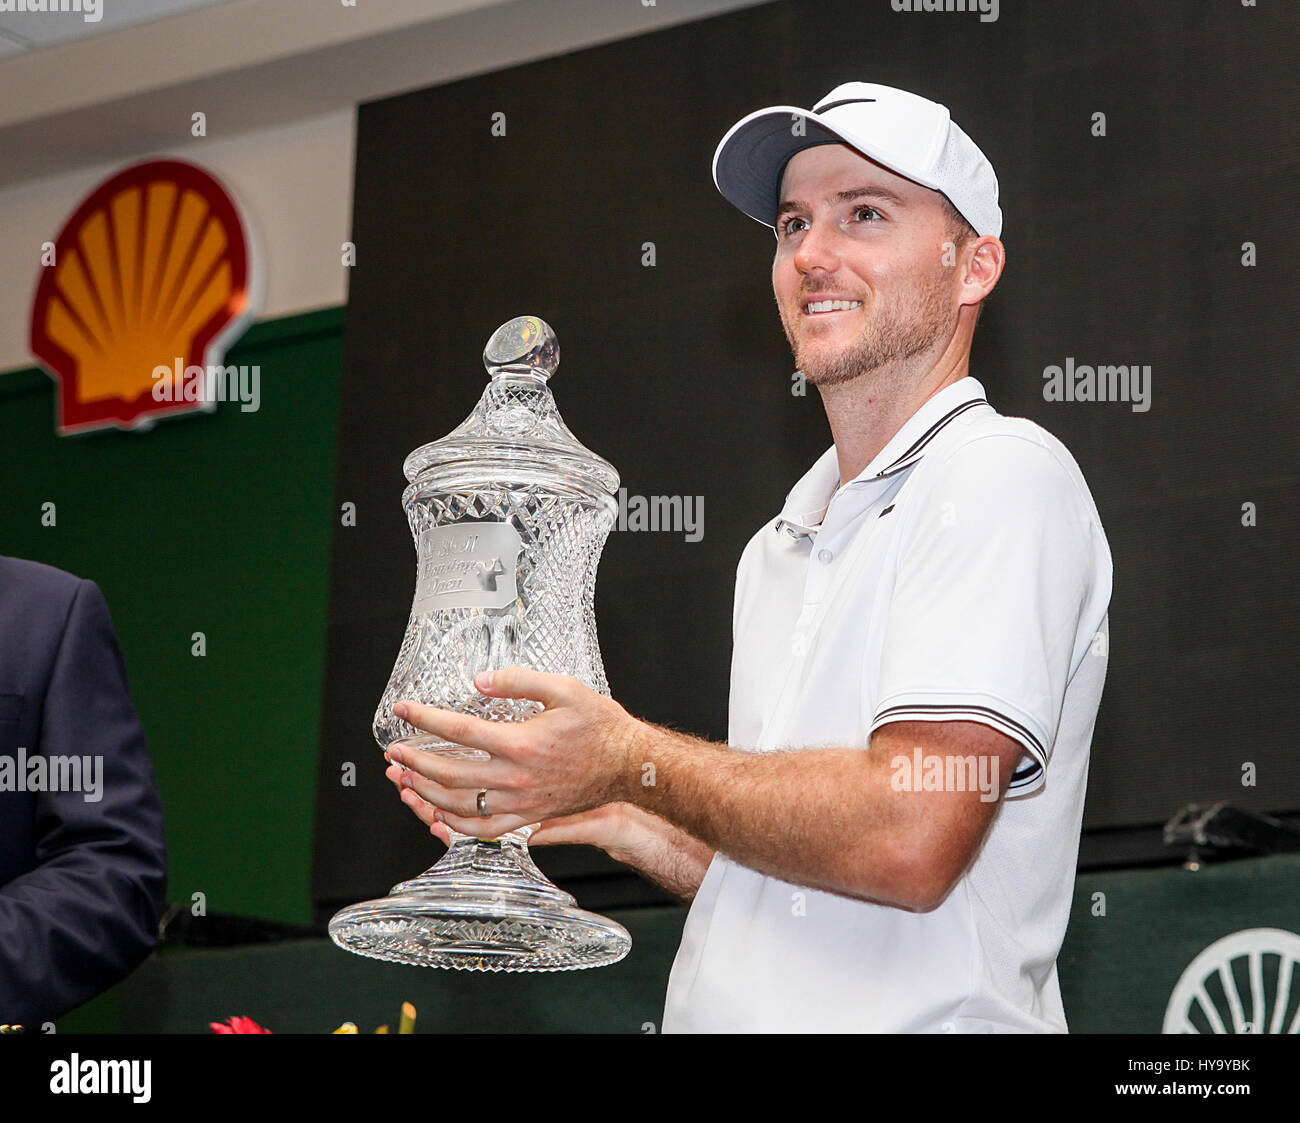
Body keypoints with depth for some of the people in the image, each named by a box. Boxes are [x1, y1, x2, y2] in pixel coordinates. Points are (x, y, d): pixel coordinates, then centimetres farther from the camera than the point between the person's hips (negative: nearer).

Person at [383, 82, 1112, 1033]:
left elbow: (909, 836, -20)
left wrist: (632, 763, -10)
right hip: (724, 1017, 7)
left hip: (918, 1023, -7)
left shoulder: (1004, 477, -9)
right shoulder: (779, 548, 17)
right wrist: (617, 823, 4)